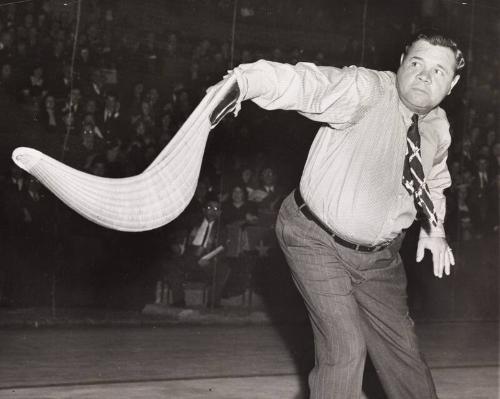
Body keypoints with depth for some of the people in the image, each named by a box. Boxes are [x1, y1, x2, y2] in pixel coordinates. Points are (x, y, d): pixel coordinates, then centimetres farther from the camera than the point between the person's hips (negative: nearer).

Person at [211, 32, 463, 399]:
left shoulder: (439, 128, 0)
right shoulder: (364, 90, -22)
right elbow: (304, 82, -42)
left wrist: (434, 228, 8)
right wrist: (242, 83, -60)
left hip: (379, 255, 6)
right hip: (318, 241, -6)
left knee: (401, 345, 15)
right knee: (345, 348, -13)